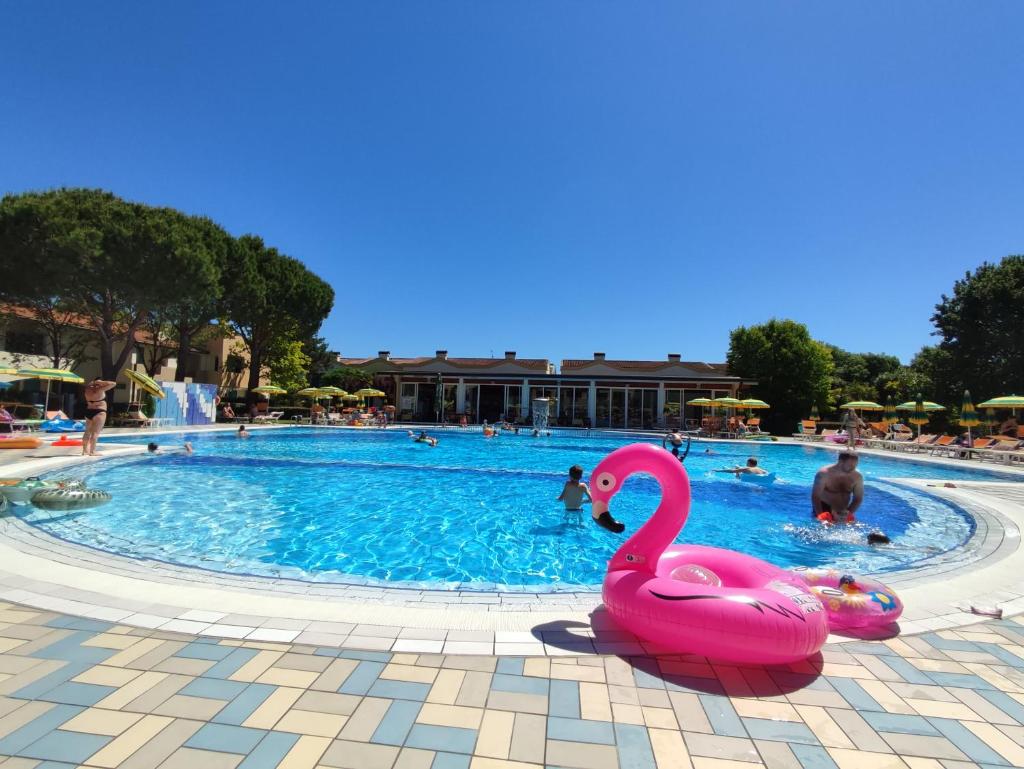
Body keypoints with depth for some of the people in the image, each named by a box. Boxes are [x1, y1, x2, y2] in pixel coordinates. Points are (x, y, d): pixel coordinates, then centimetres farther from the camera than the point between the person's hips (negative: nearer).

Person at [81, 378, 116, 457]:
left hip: (88, 412, 8)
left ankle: (85, 450, 18)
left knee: (87, 432, 13)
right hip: (99, 412, -8)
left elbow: (89, 385, 33)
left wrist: (93, 382, 19)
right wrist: (102, 382, -5)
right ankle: (92, 451, -11)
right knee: (95, 432, -8)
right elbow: (114, 384, -12)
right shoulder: (100, 390, -12)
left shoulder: (88, 389, 8)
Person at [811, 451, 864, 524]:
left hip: (843, 511, 4)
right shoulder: (824, 474, -19)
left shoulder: (857, 477, -8)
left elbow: (858, 498, 0)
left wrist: (849, 513, -14)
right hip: (824, 509, -4)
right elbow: (815, 497, -18)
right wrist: (820, 517, -25)